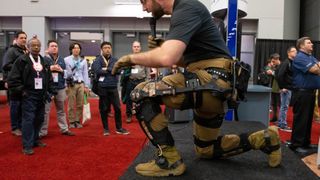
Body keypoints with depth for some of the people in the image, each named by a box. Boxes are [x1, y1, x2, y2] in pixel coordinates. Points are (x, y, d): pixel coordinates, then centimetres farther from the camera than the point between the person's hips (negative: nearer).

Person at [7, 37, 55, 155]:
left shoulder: (44, 61, 12)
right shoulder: (22, 60, -6)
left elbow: (49, 78, 18)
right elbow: (13, 78, -8)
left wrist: (50, 91, 11)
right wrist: (20, 91, -11)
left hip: (41, 95, 6)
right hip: (28, 95, -6)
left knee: (39, 119, 12)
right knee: (28, 120, -6)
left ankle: (35, 140, 27)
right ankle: (27, 146, -1)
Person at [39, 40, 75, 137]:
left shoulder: (61, 60, 13)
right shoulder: (44, 59, -2)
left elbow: (66, 72, 12)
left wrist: (61, 70, -7)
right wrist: (50, 68, -16)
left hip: (60, 88, 5)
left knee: (61, 110, 13)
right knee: (45, 110, -3)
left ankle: (64, 129, 21)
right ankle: (42, 131, 5)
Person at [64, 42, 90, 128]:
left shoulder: (83, 61, 10)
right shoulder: (66, 60, 0)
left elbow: (85, 74, 11)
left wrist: (86, 86, 7)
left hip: (81, 84, 3)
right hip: (71, 84, -3)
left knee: (80, 104, 6)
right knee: (71, 104, 0)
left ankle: (78, 121, 17)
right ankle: (71, 122, 10)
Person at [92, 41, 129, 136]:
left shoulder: (115, 60, 9)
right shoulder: (97, 60, 0)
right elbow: (97, 71, -18)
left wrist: (106, 69, -11)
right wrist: (111, 70, -10)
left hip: (113, 87, 2)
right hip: (102, 88, -2)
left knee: (117, 108, 4)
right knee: (104, 109, 7)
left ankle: (119, 128, 16)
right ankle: (105, 129, 19)